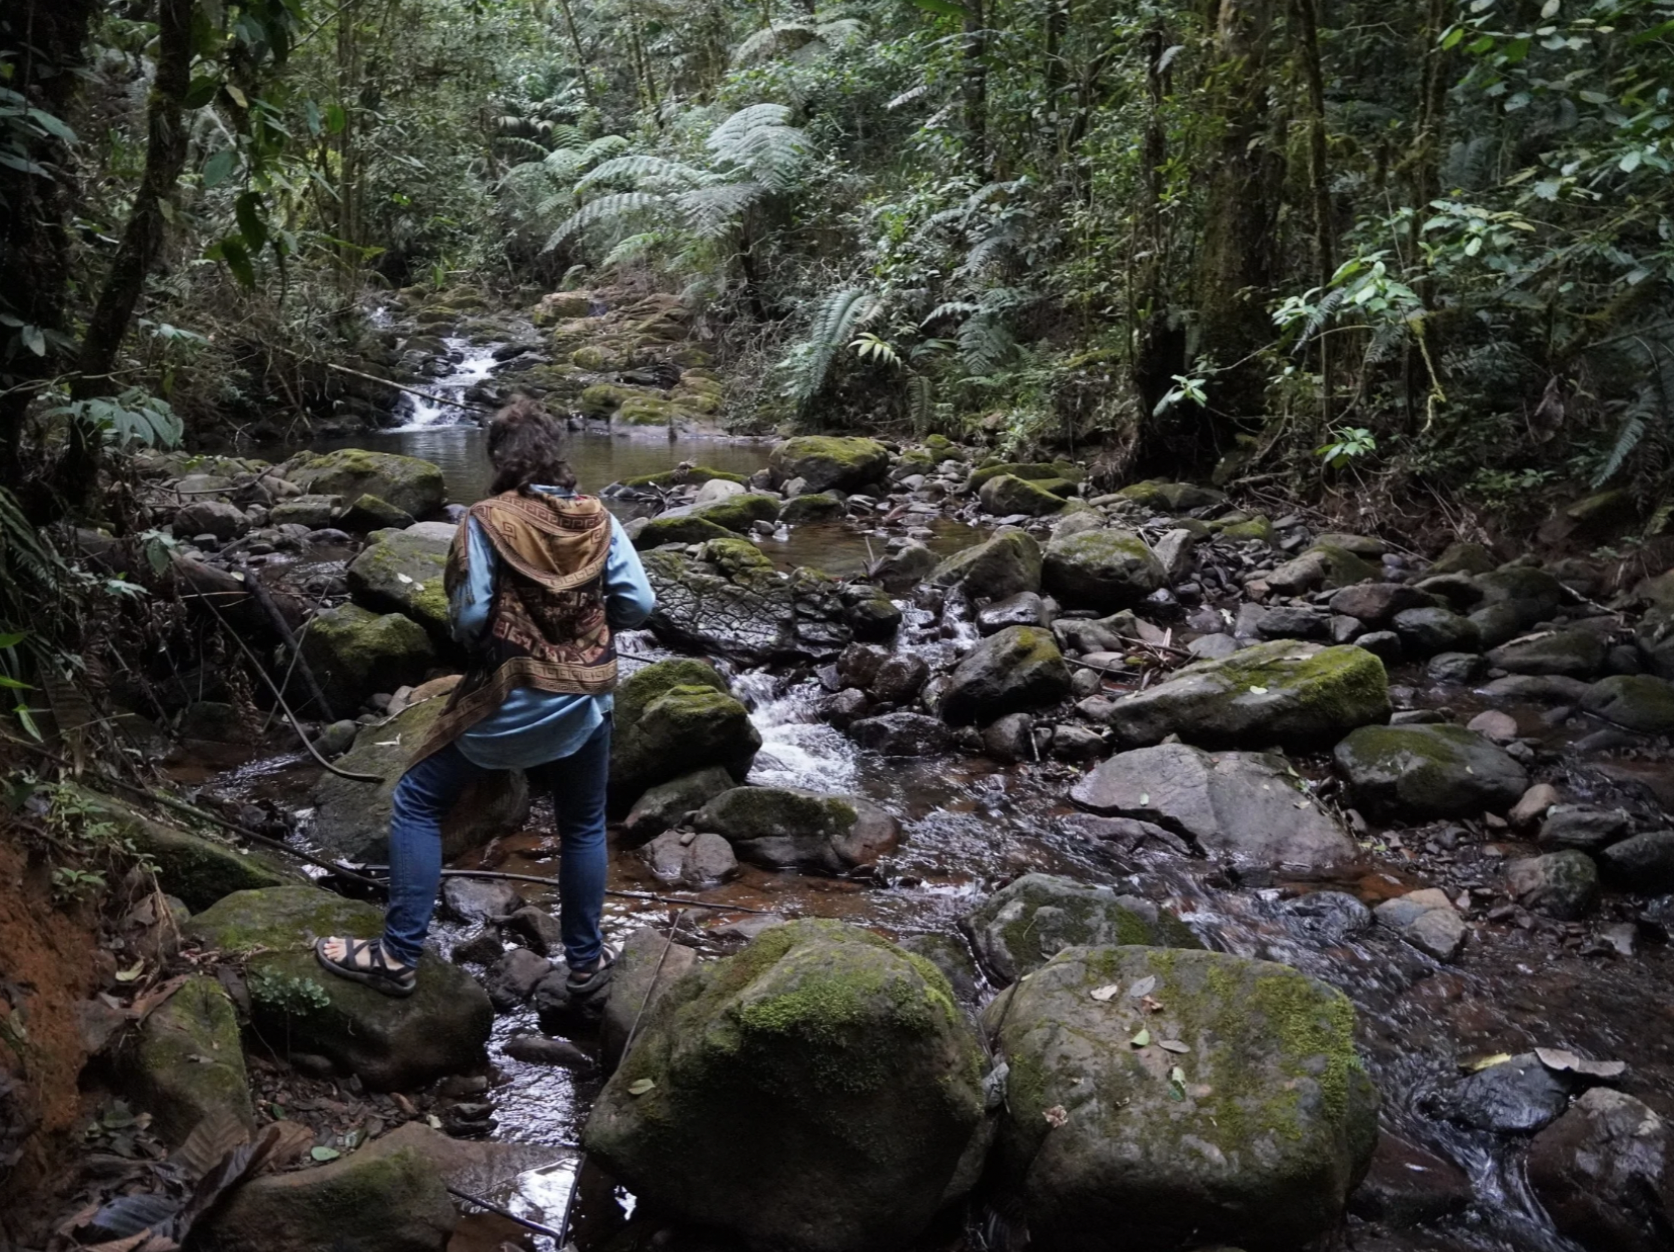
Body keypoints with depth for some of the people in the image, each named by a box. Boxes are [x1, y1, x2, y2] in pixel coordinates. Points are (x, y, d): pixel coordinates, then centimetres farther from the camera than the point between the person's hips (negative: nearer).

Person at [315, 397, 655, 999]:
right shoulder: (597, 520, -1)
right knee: (583, 828, 19)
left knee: (416, 804, 11)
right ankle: (586, 961, 28)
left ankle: (398, 957, 11)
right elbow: (638, 604, -4)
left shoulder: (487, 520, -11)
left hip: (509, 699, -3)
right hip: (585, 700, 4)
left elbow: (470, 615, -14)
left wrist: (474, 639, 8)